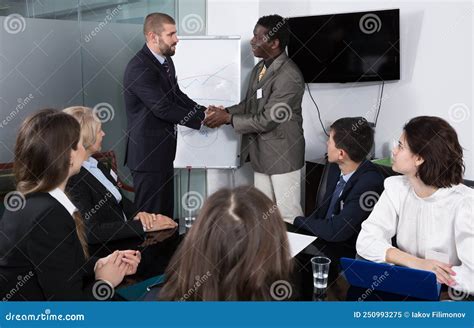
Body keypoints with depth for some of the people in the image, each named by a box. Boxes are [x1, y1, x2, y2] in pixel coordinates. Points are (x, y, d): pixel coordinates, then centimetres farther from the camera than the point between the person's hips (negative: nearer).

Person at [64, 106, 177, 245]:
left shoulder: (94, 163, 4)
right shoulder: (73, 178, -21)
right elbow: (92, 232, -26)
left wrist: (137, 214, -7)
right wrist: (144, 226, -26)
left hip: (123, 237, 8)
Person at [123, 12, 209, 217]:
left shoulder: (165, 60, 8)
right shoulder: (139, 68, -20)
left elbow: (177, 95, 13)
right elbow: (163, 108, -24)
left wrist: (204, 111, -1)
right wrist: (201, 120, -17)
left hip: (163, 150, 9)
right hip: (147, 153, -9)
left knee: (166, 211, 17)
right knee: (151, 214, 4)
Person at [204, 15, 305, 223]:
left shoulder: (289, 76, -22)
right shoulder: (259, 68, 7)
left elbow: (267, 119, -24)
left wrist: (228, 119, -17)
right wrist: (225, 111, -3)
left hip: (283, 153, -9)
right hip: (261, 152, 9)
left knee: (288, 214, 3)